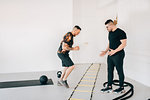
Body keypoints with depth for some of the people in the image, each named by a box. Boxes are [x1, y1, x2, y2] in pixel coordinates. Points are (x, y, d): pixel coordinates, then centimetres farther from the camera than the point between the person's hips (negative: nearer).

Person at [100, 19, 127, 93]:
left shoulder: (120, 32, -11)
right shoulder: (110, 33, 15)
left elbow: (123, 44, -17)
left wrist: (114, 51, -22)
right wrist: (106, 51, 10)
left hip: (118, 55, -8)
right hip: (110, 55, 8)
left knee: (119, 71, 2)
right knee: (110, 71, 9)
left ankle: (121, 88, 15)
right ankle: (109, 87, 17)